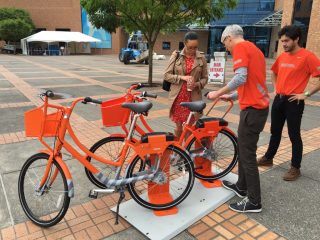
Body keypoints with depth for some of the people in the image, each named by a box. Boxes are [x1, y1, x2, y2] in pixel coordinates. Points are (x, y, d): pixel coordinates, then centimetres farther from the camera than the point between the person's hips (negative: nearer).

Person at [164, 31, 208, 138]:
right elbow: (167, 75, -1)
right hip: (177, 96, 0)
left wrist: (196, 84, -14)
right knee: (178, 126, 8)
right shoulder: (176, 55, 0)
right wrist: (181, 77, -16)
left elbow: (205, 78, 7)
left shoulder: (201, 58, 2)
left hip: (193, 97, 0)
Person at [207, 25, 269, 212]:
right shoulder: (254, 49, 19)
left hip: (252, 109, -10)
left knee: (247, 155, -1)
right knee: (244, 149, 19)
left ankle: (254, 201, 10)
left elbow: (241, 78, -24)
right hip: (259, 106, 10)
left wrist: (218, 93, -13)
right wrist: (232, 96, 25)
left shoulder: (240, 47, -9)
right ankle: (242, 186, 33)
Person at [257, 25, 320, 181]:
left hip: (294, 102, -6)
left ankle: (295, 168, 16)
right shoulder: (282, 56, 9)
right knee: (275, 132, 17)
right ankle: (268, 158, 32)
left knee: (294, 135, 2)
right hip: (279, 99, 7)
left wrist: (306, 94, -15)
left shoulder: (307, 56, -12)